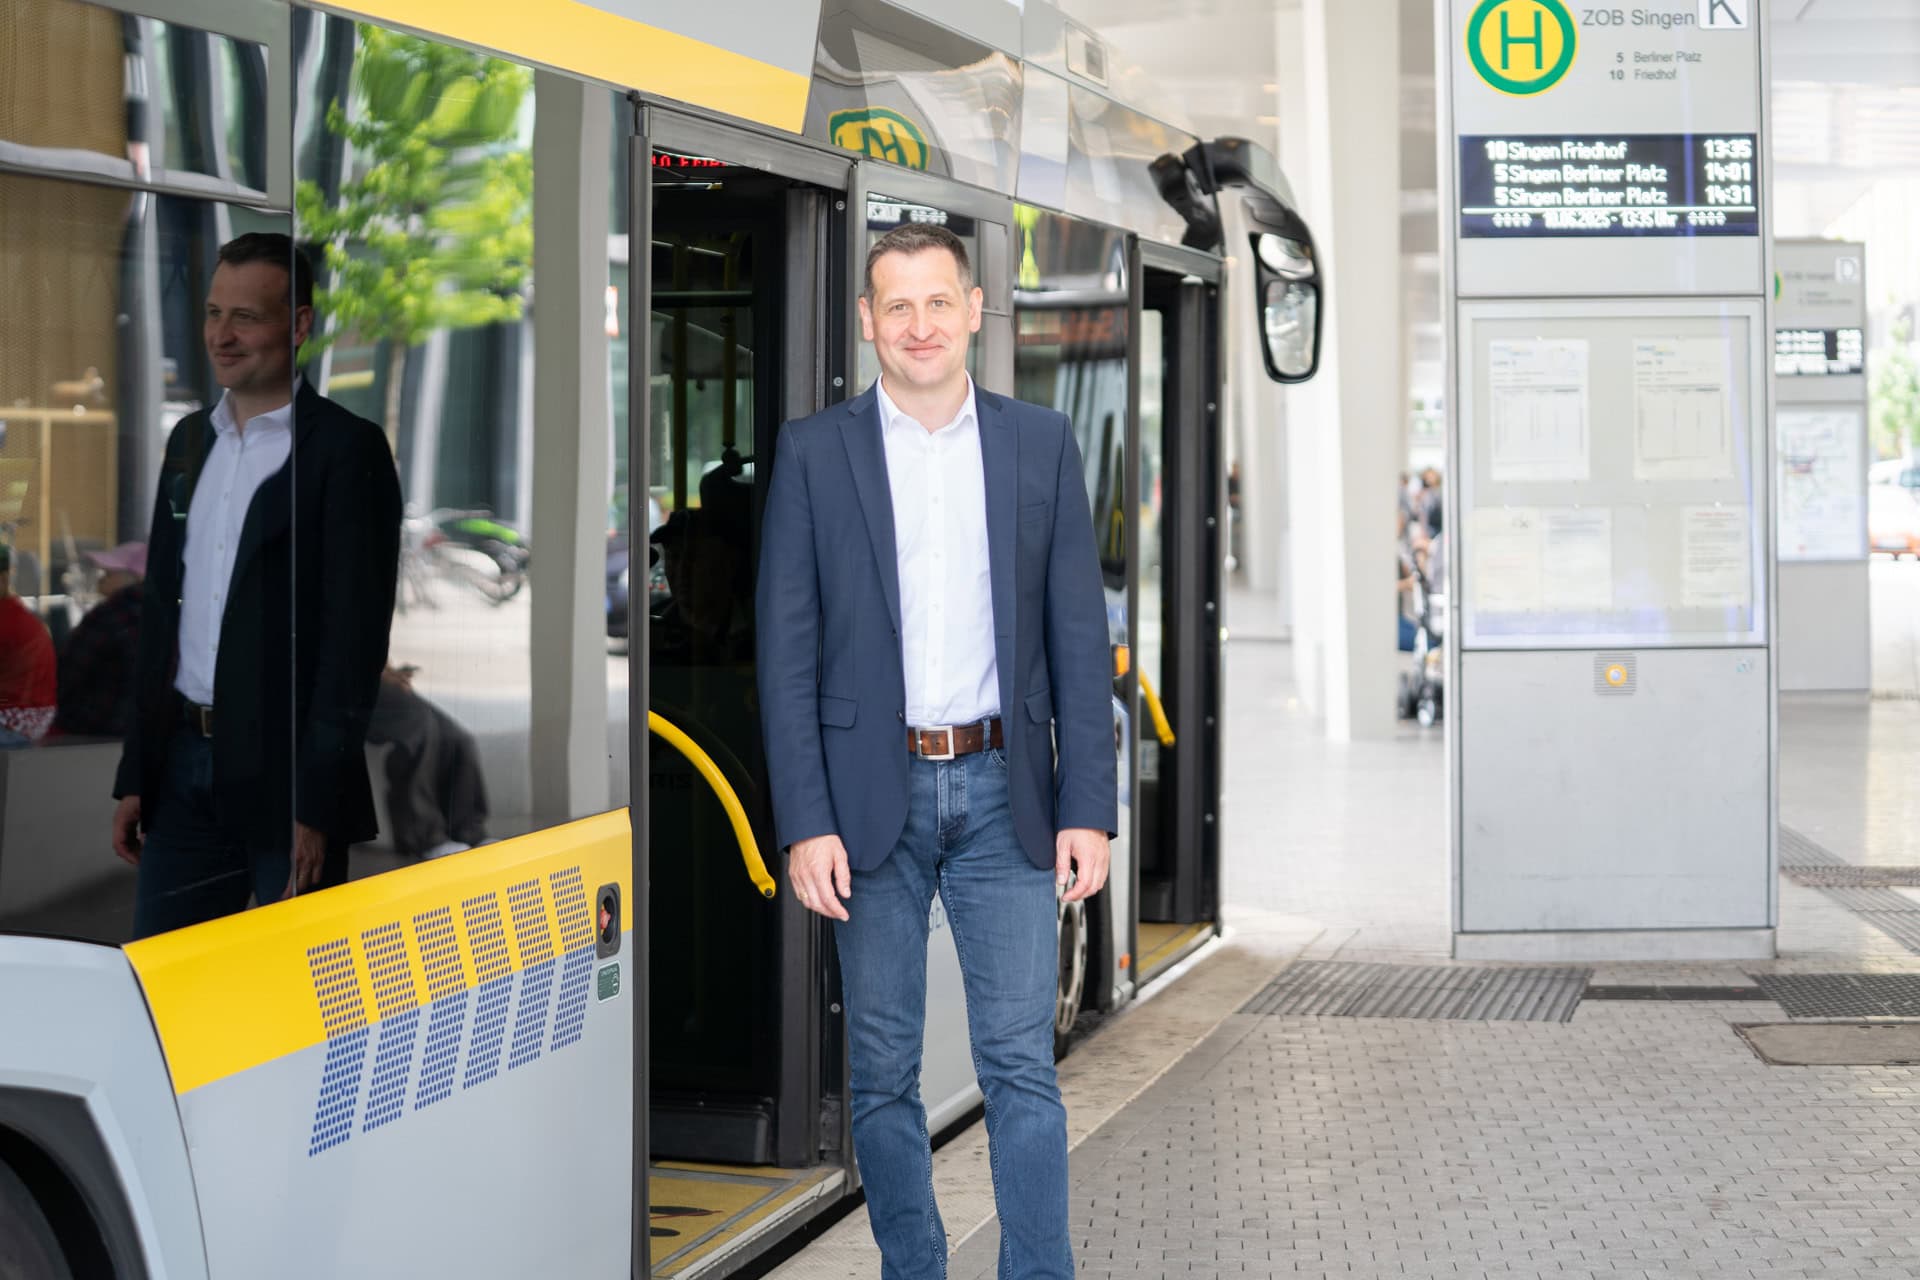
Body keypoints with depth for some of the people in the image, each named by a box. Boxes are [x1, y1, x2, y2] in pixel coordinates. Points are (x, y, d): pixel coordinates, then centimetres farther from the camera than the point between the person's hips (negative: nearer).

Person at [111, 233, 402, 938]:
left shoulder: (346, 448, -9)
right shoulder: (189, 439, 13)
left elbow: (355, 635, -13)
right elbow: (160, 612, 17)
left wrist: (316, 804, -17)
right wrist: (135, 775, 12)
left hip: (286, 772, -6)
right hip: (184, 766, 6)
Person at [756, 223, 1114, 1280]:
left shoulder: (1041, 444, 6)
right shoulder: (814, 452, 2)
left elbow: (1078, 638, 5)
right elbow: (786, 652, -1)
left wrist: (1087, 808, -2)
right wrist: (805, 823, -8)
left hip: (1002, 793, 0)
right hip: (873, 796, 0)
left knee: (1021, 1062, -1)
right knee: (882, 1070, 8)